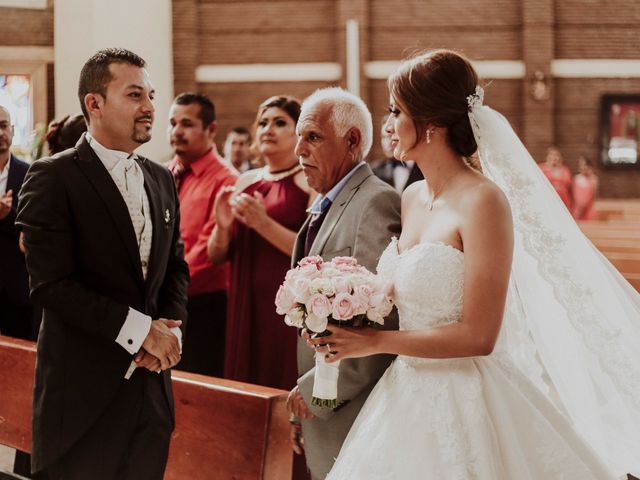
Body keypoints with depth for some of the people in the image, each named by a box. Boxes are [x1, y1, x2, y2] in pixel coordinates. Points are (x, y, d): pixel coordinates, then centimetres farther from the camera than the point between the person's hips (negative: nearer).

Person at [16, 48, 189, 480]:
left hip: (151, 381, 6)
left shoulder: (162, 179, 12)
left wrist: (169, 330, -3)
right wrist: (140, 330, -16)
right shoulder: (53, 178, -10)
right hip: (83, 390, -6)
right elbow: (52, 283, -17)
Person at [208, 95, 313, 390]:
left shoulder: (310, 181, -4)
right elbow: (217, 256, 14)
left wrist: (264, 224, -19)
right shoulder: (246, 181, 13)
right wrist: (223, 226, -6)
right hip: (245, 309, 6)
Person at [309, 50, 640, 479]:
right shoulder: (412, 199, 7)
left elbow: (478, 336, -20)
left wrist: (375, 342, -14)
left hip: (465, 404, -7)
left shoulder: (483, 202, -17)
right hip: (411, 397, 7)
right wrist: (344, 332, -1)